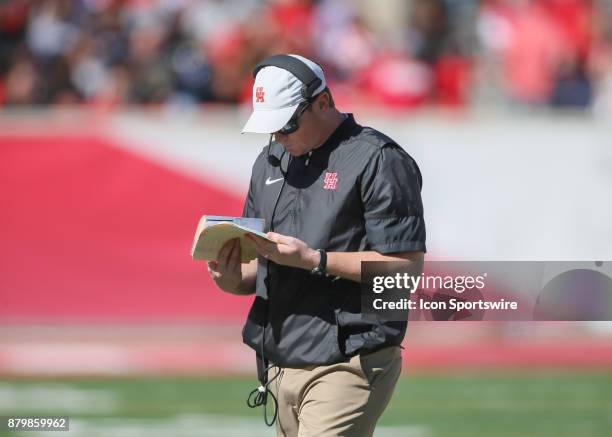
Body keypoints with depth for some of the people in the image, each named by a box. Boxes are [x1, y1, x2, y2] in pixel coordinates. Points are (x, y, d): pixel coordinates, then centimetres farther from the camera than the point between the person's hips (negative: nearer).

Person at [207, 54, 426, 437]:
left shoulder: (378, 160, -7)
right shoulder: (271, 161, 18)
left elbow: (407, 263, -13)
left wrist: (313, 259, -18)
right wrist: (234, 279, 0)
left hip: (345, 366, -8)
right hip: (280, 363, 8)